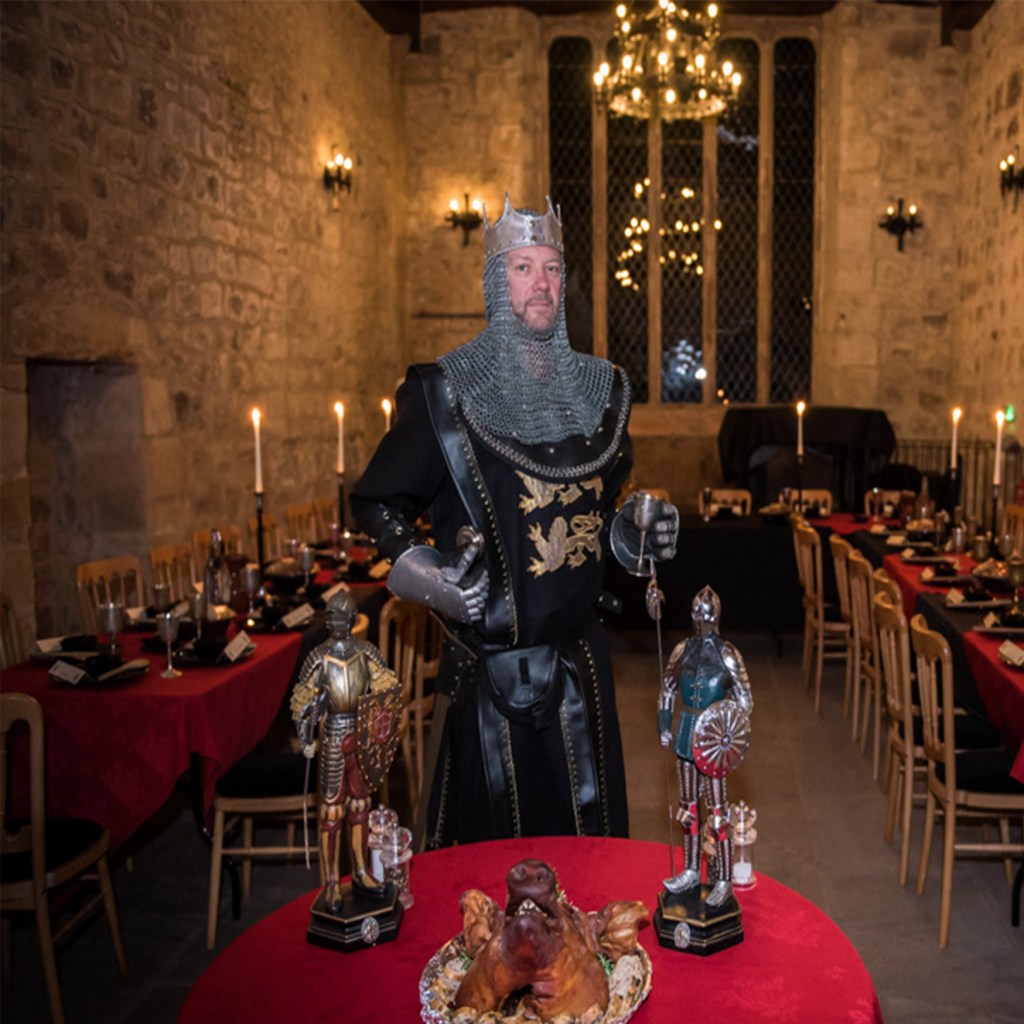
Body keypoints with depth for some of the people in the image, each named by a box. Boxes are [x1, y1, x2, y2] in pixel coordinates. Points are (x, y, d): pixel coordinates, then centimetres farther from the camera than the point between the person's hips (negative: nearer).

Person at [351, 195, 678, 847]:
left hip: (579, 659, 5)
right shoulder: (446, 391, -8)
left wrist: (638, 533, 1)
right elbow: (378, 501, -2)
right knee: (491, 839, 9)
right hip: (491, 664, -4)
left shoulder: (600, 388, 7)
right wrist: (429, 580, -17)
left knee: (587, 828, 17)